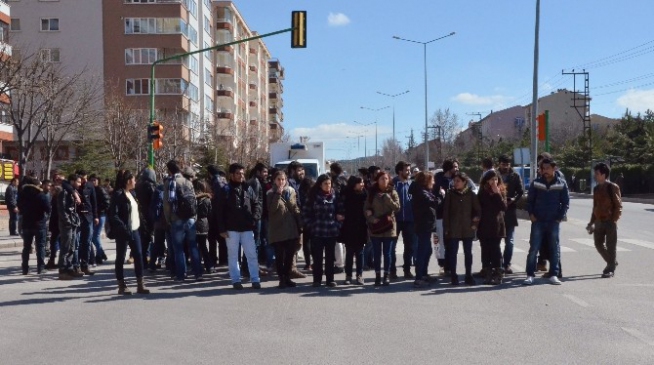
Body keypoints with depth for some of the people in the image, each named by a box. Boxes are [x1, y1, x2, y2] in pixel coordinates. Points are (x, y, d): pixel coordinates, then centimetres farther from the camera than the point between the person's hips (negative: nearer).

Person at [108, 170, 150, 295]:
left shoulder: (131, 193, 12)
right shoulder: (118, 194, -12)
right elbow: (113, 215, -18)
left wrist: (139, 224, 10)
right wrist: (123, 227, -24)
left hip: (134, 230, 8)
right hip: (123, 232, -8)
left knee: (139, 255, 4)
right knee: (121, 258, 4)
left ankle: (140, 285, 8)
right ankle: (122, 286, 11)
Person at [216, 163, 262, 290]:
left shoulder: (248, 188, 7)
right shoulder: (225, 190, -1)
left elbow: (256, 204, 11)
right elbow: (220, 211, -3)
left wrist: (254, 218, -6)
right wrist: (222, 229, -8)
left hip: (247, 228, 2)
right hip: (232, 229, -2)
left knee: (252, 254, 2)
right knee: (233, 255, 6)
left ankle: (255, 279, 9)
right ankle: (236, 280, 14)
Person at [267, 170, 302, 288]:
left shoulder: (291, 191, 9)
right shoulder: (271, 193, 0)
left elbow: (296, 209, 10)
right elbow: (272, 209, -15)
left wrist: (299, 225, 5)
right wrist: (278, 194, -18)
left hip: (291, 229, 3)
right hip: (278, 230, -3)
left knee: (290, 255, 8)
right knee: (280, 256, 2)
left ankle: (287, 278, 19)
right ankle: (282, 279, 10)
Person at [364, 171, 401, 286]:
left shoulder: (392, 192, 2)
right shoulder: (372, 192, 3)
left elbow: (397, 207, -7)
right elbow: (366, 208, 2)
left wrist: (387, 197, -18)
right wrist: (372, 219, -13)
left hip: (389, 227, 0)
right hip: (376, 227, 1)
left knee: (387, 253, 4)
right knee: (377, 254, 5)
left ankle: (386, 276, 11)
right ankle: (377, 276, 13)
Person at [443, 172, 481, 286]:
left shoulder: (471, 194, 1)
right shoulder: (450, 194, 0)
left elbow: (477, 210, 7)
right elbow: (446, 212, -1)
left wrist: (475, 223, -2)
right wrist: (446, 228, -5)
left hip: (467, 229, 1)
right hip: (453, 229, -1)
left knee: (468, 253, 7)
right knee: (453, 253, 2)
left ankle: (468, 276, 17)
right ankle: (453, 276, 10)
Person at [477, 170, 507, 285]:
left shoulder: (501, 191, 4)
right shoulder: (482, 192, 8)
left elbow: (504, 207, -9)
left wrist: (497, 193, -14)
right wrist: (476, 218, -3)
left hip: (497, 225, -2)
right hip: (484, 226, 2)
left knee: (495, 250, -4)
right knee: (486, 250, 3)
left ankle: (498, 274, 0)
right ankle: (488, 274, 9)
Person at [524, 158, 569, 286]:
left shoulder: (561, 184, 0)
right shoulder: (536, 183, 1)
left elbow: (565, 202, 4)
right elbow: (530, 200, 7)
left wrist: (560, 217, -3)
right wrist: (531, 214, -2)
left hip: (554, 222, 0)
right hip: (538, 221, 0)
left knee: (554, 249, 6)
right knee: (533, 248, -3)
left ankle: (554, 275, 14)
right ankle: (530, 275, 2)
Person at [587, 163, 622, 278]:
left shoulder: (613, 187, -9)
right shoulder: (596, 188, 11)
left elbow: (618, 206, -10)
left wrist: (614, 221, -16)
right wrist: (592, 222, 15)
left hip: (610, 222, -7)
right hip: (599, 221, 7)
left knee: (610, 246, -1)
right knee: (598, 244, 10)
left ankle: (610, 269, 7)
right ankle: (612, 262, 30)